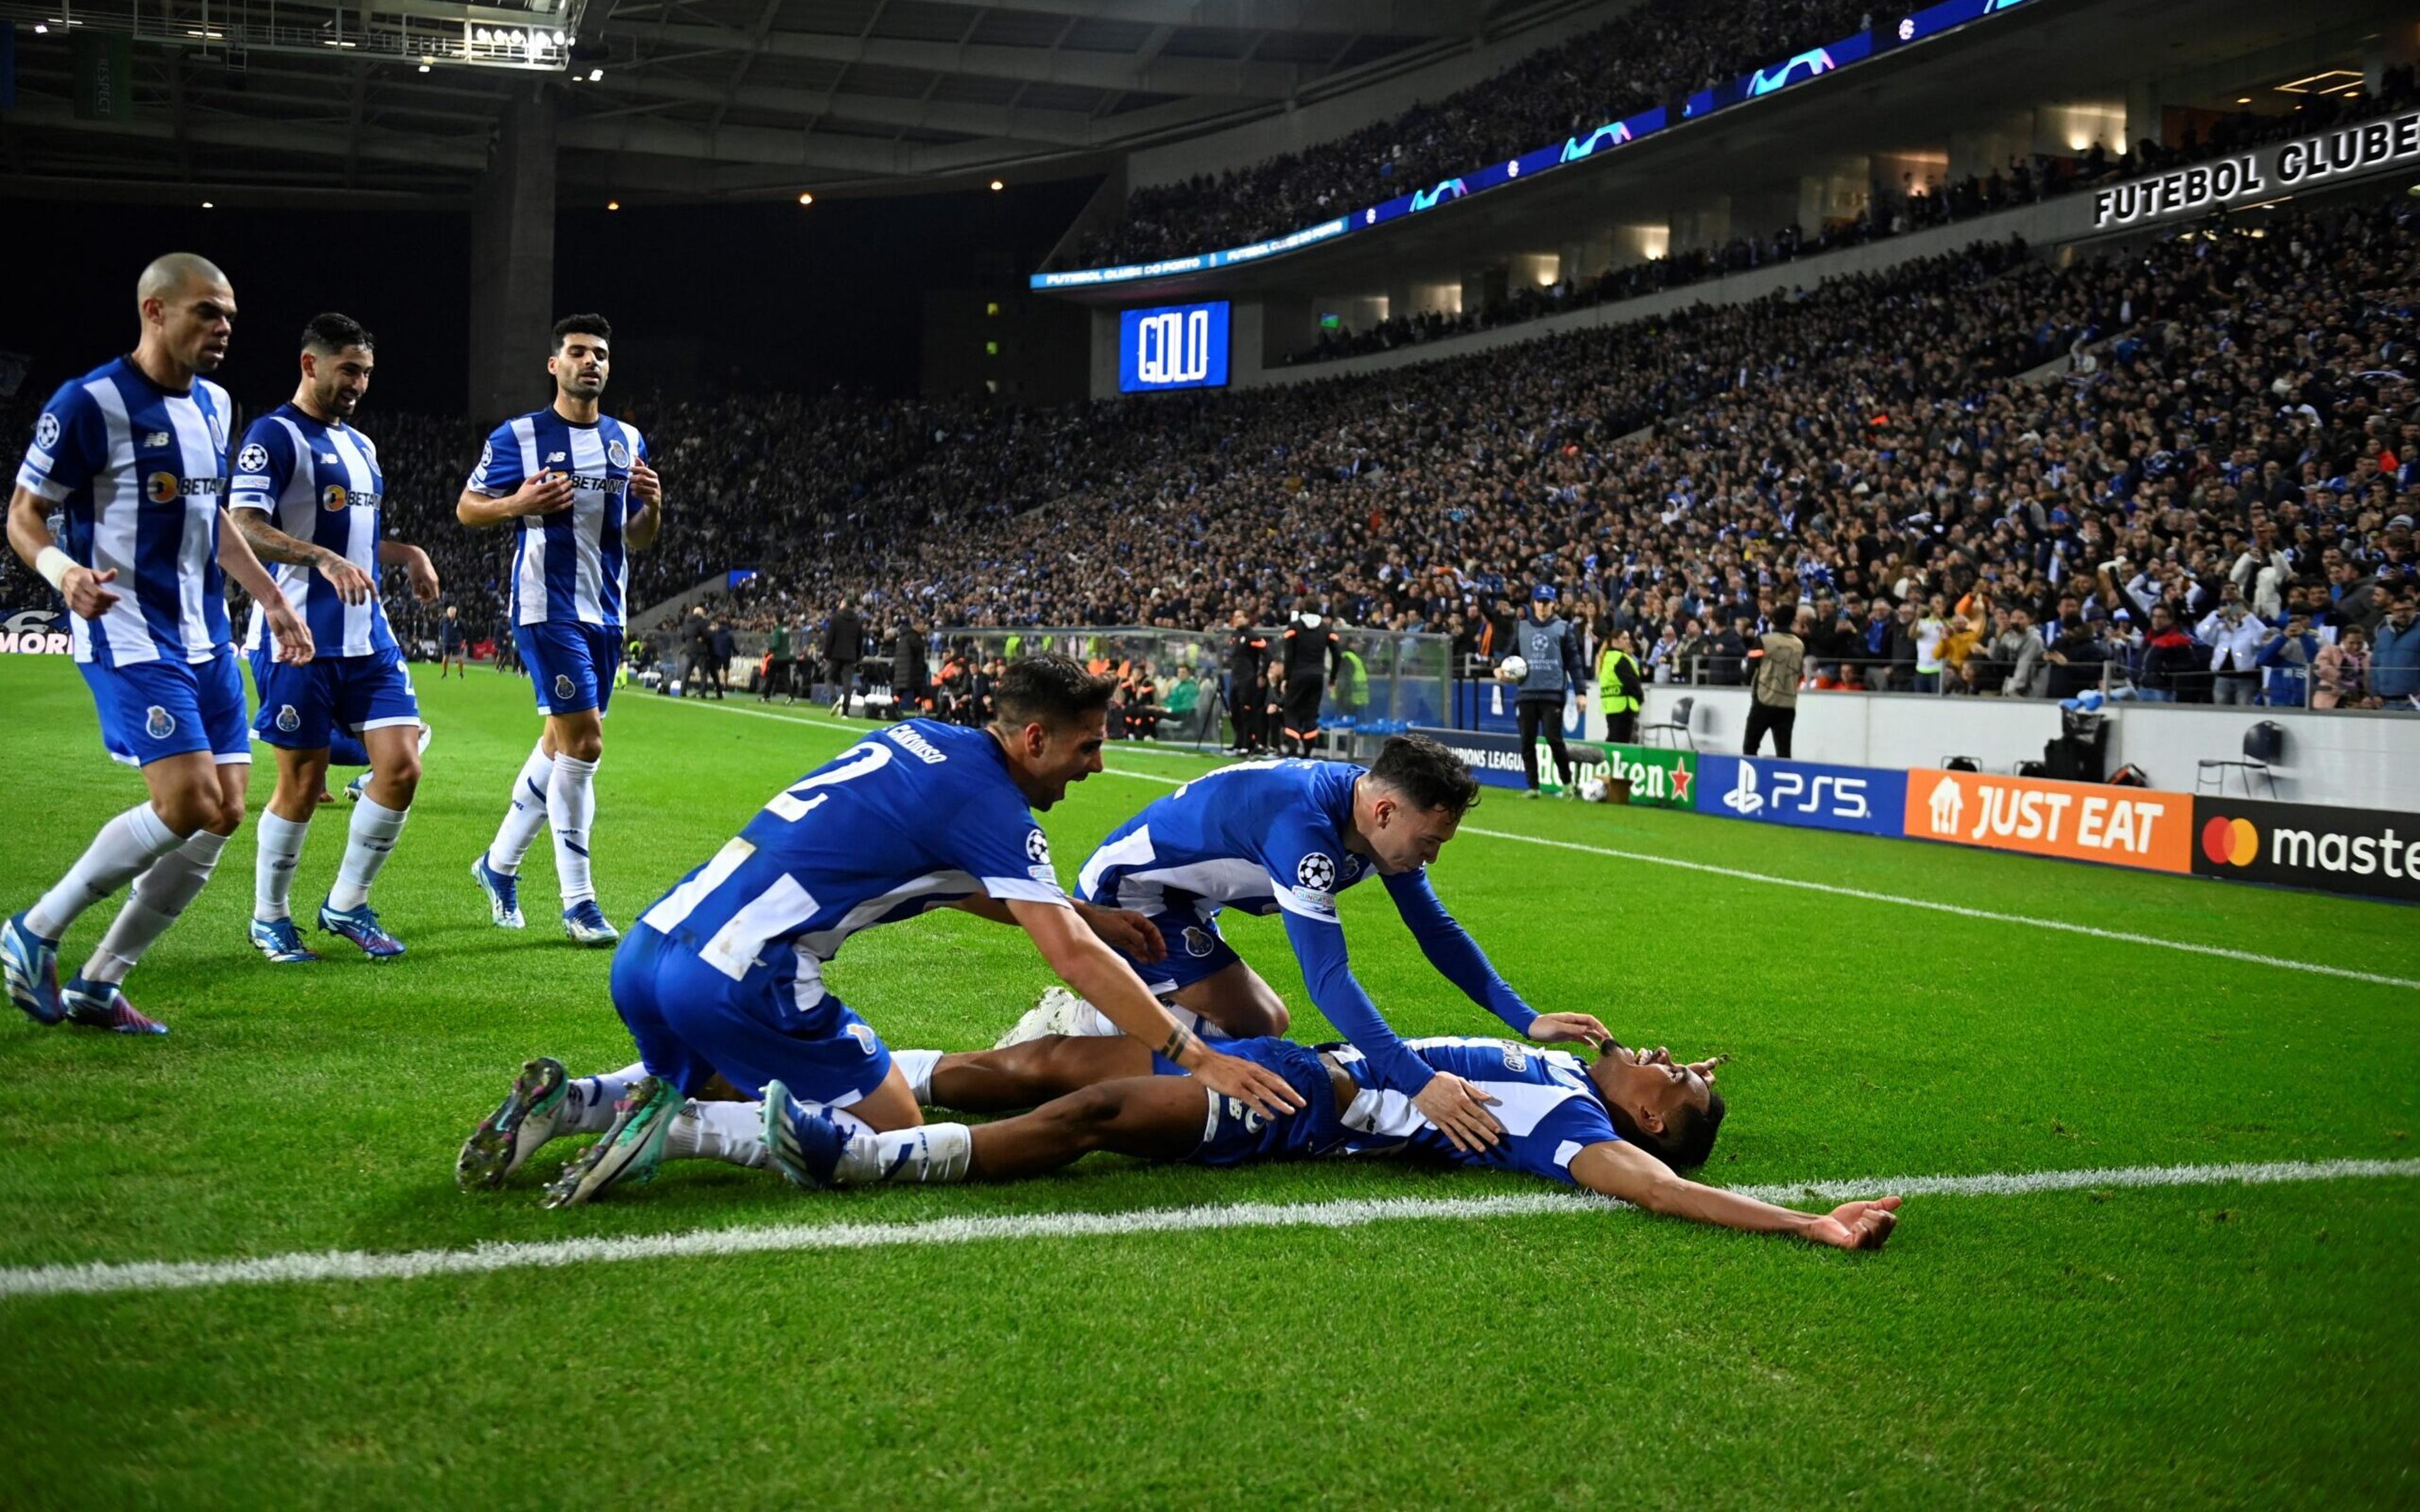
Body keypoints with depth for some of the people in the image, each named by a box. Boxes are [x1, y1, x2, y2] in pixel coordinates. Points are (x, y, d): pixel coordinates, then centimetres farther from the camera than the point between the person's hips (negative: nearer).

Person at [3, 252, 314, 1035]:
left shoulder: (214, 404, 13)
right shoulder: (89, 403, -11)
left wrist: (274, 601, 22)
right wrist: (64, 572, -28)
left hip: (206, 638, 8)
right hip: (129, 635, -8)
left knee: (224, 814, 2)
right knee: (187, 804, -18)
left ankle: (98, 984, 13)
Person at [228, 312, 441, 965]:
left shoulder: (360, 445, 20)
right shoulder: (274, 435, -7)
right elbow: (242, 528, -18)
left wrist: (409, 555, 10)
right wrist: (324, 559, -29)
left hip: (368, 636, 7)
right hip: (301, 639, -7)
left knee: (402, 767, -2)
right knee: (302, 784, 0)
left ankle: (347, 905, 13)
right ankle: (269, 919, 18)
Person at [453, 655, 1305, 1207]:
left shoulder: (921, 741, 17)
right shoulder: (991, 805, -7)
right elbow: (1073, 958, -11)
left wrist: (1087, 917, 29)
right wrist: (1198, 1059, -7)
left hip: (646, 949, 8)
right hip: (739, 981, -8)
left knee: (718, 1087, 36)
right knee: (898, 1134, 5)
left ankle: (565, 1102, 9)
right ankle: (675, 1125, -10)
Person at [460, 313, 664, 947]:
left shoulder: (628, 441, 13)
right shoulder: (517, 437, -3)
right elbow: (467, 509, 2)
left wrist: (652, 506, -5)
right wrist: (518, 504, -17)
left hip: (606, 612, 6)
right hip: (548, 608, -6)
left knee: (562, 743, 13)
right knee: (584, 743, -13)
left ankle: (499, 864, 31)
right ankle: (577, 900, -7)